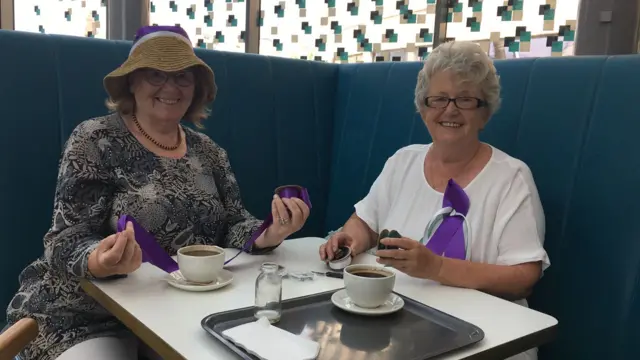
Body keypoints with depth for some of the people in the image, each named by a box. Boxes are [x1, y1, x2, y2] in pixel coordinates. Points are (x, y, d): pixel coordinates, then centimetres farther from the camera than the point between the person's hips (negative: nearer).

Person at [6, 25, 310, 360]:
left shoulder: (209, 152, 7)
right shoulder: (94, 141, -9)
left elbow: (233, 225, 2)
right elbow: (67, 240, -13)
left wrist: (268, 236, -20)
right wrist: (99, 261, -36)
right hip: (88, 319, -4)